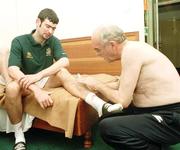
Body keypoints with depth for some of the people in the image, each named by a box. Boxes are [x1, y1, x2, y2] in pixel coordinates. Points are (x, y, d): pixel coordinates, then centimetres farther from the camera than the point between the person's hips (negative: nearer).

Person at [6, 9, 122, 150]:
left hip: (45, 80, 2)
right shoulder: (19, 42, -12)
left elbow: (65, 61, -22)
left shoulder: (54, 41, -3)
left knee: (61, 71, -29)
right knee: (12, 88, -37)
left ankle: (100, 105, -47)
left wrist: (38, 75, -35)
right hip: (26, 84, -1)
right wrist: (37, 90, -41)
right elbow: (13, 71, -26)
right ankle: (19, 136, -20)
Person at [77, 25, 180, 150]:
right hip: (159, 109, 10)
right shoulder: (133, 47, 8)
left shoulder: (130, 52, -21)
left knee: (107, 127, -24)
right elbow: (126, 87, 14)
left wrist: (97, 85, -6)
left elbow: (122, 100, -21)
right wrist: (98, 86, 9)